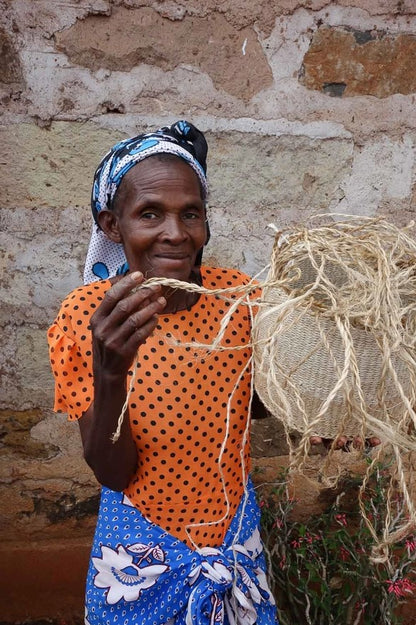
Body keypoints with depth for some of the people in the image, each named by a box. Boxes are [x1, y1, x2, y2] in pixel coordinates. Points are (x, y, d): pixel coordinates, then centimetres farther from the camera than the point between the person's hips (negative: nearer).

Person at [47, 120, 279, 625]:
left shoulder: (237, 294, -14)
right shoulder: (86, 316, -20)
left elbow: (255, 405, 0)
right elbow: (113, 474, -18)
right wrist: (108, 374, -37)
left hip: (235, 530, 3)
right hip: (143, 545, -2)